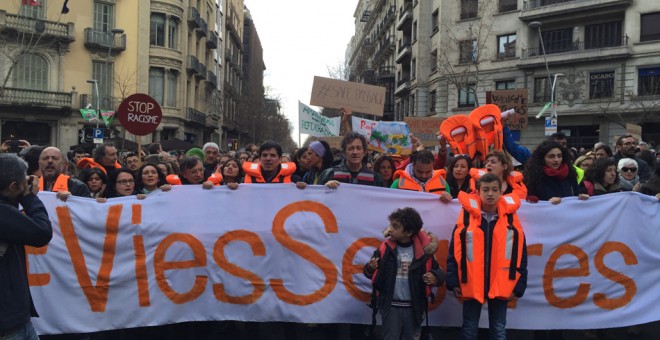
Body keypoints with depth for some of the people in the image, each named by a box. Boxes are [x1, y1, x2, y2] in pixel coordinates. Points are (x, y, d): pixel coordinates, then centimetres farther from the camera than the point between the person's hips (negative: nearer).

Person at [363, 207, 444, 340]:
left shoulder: (424, 250, -6)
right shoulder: (385, 248, -5)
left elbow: (438, 271, 5)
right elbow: (370, 273, 0)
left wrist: (435, 277, -18)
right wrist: (370, 268, -22)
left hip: (413, 307, 1)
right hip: (390, 306, -1)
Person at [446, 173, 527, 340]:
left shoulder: (511, 219, 0)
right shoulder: (466, 217, -3)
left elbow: (520, 256, 4)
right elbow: (454, 254, -2)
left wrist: (518, 286, 0)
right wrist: (453, 282, -6)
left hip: (500, 286, 1)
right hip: (471, 285, -1)